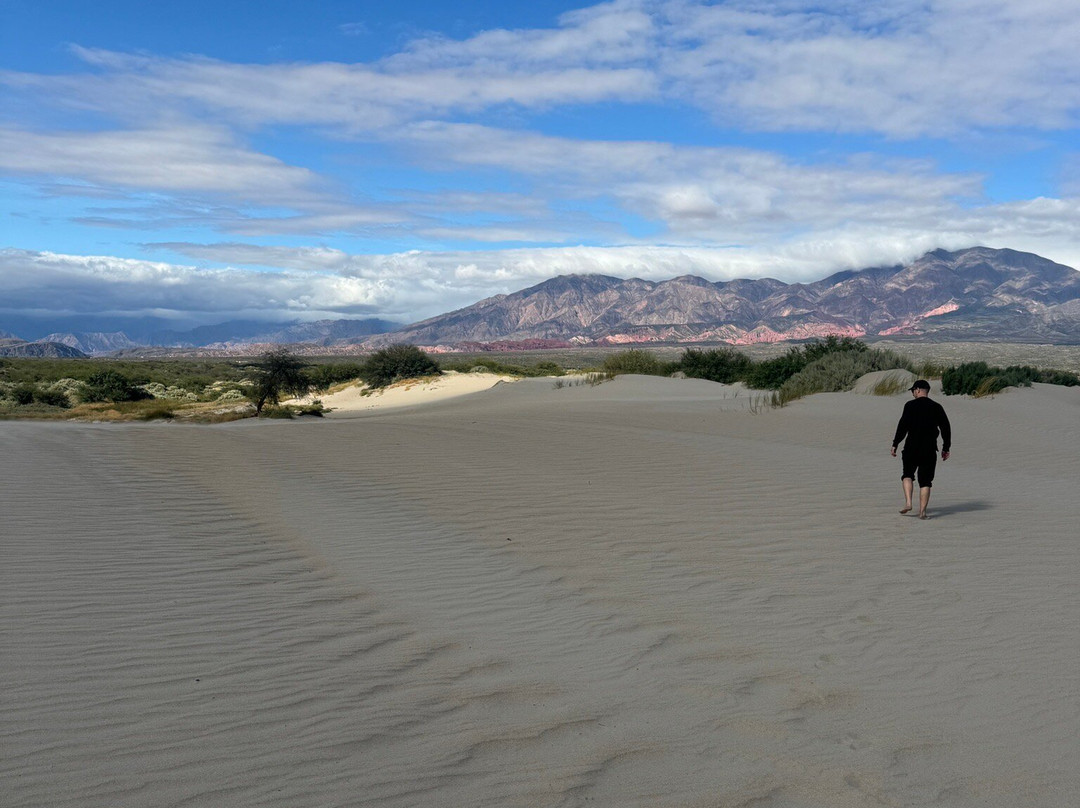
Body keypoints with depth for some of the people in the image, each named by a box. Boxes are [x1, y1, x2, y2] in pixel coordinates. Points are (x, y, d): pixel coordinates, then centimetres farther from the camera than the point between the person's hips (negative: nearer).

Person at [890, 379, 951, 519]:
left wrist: (895, 444, -4)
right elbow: (946, 428, 9)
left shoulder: (910, 405, -5)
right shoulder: (937, 407, 7)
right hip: (930, 450, 3)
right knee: (925, 481, 7)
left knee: (907, 474, 15)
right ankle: (922, 511, 1)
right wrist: (946, 448, 17)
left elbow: (903, 426, -11)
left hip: (912, 447, -2)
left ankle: (908, 502, -3)